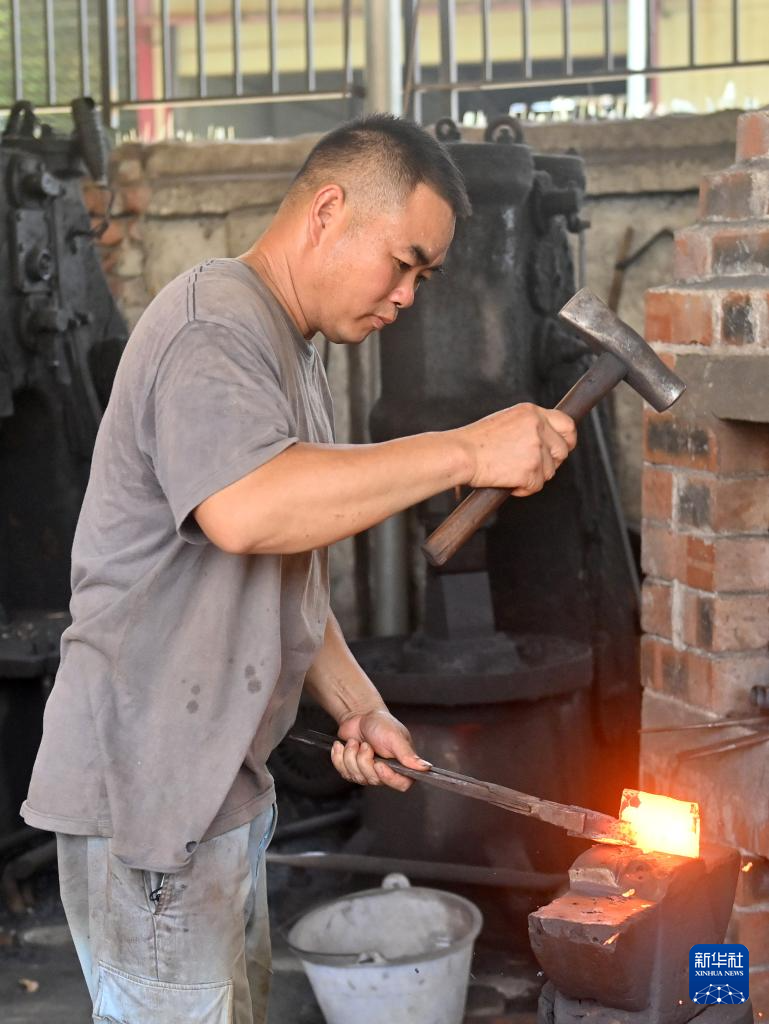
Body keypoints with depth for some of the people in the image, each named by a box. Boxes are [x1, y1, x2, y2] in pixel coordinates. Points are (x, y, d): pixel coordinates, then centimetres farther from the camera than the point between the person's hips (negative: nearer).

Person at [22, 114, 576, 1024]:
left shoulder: (288, 351, 18)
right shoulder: (211, 327, -16)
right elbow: (244, 509, -36)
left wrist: (354, 704, 8)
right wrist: (466, 453, -31)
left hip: (219, 781, 10)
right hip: (145, 784, -10)